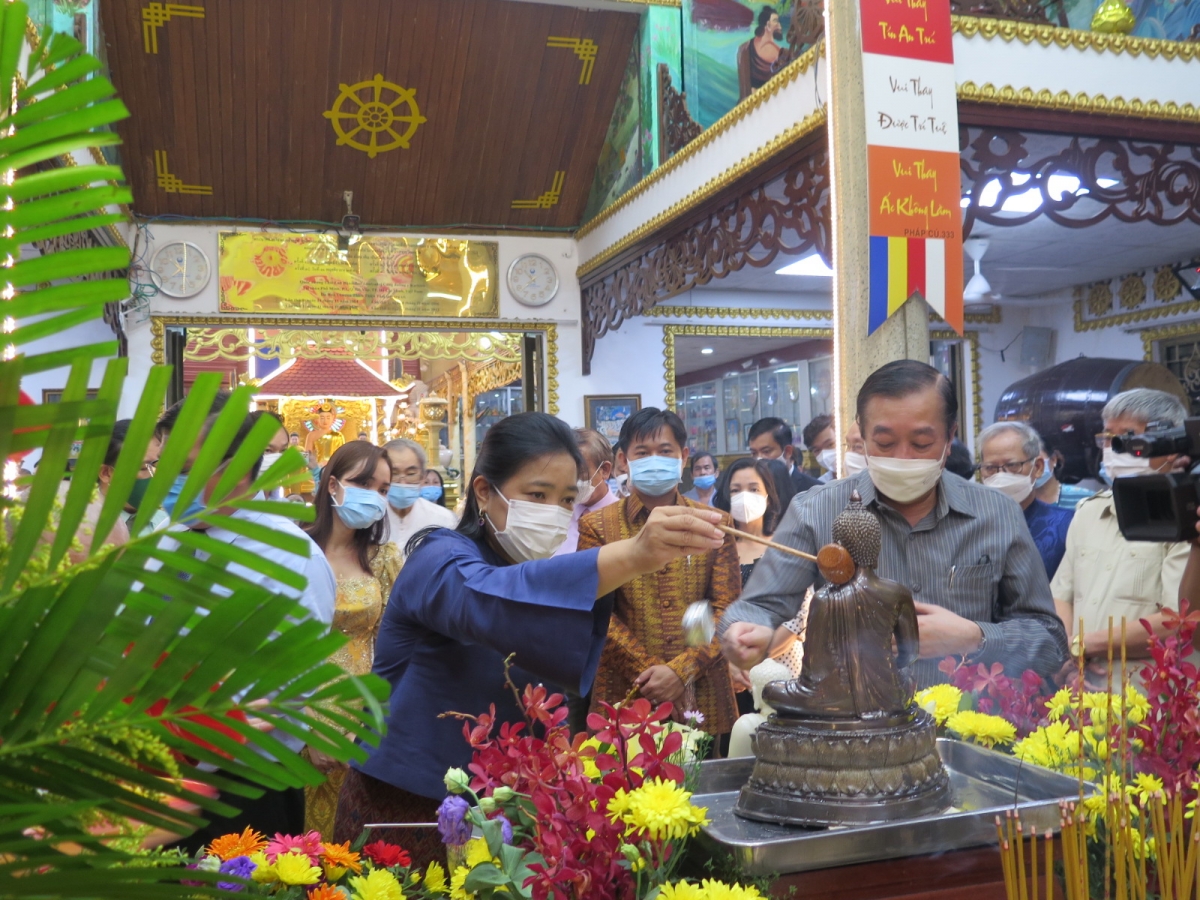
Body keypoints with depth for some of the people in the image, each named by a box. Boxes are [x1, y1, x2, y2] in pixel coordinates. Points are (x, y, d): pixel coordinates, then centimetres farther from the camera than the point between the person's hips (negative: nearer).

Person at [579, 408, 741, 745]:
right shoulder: (597, 527, 2)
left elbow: (727, 609, 0)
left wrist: (681, 670, -12)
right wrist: (652, 673, -11)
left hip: (704, 700, 1)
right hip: (624, 696, -1)